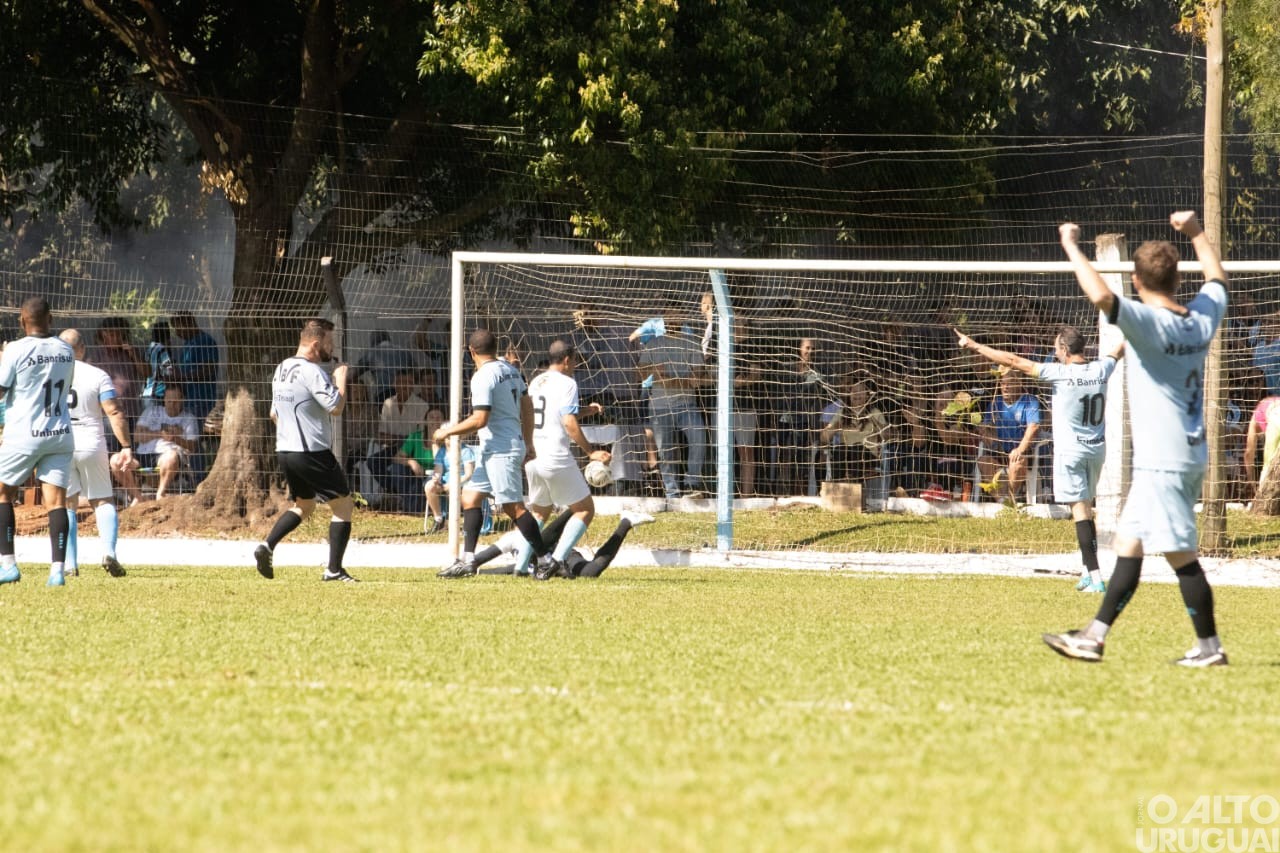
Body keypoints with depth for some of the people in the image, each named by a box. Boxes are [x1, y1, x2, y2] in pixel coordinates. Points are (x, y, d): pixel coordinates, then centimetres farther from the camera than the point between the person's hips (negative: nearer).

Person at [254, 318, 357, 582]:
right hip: (313, 453, -9)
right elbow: (336, 407, -23)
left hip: (285, 451, 9)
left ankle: (267, 546, 6)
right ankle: (334, 569, -1)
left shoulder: (281, 370, 12)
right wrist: (341, 379, -8)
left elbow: (274, 414, 20)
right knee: (343, 503, 2)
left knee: (303, 505, 25)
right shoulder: (312, 372, -16)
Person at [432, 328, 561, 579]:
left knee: (513, 507, -8)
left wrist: (448, 432, -9)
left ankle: (547, 560, -6)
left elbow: (479, 420, -21)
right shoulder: (509, 370, 11)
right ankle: (467, 560, 8)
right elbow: (527, 407, 17)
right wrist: (529, 443, 25)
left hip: (501, 450, -10)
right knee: (470, 497, 11)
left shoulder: (483, 377, -16)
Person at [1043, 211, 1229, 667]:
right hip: (1191, 454, 9)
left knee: (1181, 555, -5)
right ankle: (1095, 636, 14)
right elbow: (1218, 279, 28)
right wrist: (1196, 232, 38)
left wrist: (1071, 246, -21)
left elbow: (1101, 295, -34)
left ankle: (1209, 646, -2)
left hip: (1162, 460, -9)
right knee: (1128, 545, 12)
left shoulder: (1148, 321, -18)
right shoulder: (1202, 318, 5)